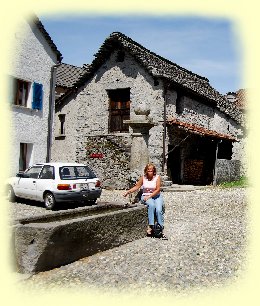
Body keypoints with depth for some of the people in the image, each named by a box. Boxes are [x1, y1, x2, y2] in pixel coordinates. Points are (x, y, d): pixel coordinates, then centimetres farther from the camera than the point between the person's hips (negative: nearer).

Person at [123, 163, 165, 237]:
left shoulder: (157, 177, -3)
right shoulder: (143, 177, 3)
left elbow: (158, 190, -10)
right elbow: (137, 187, 11)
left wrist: (149, 196, -19)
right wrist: (128, 191, 0)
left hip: (156, 196, 0)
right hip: (145, 196, 0)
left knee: (159, 210, -28)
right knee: (151, 205, -34)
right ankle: (150, 226, -34)